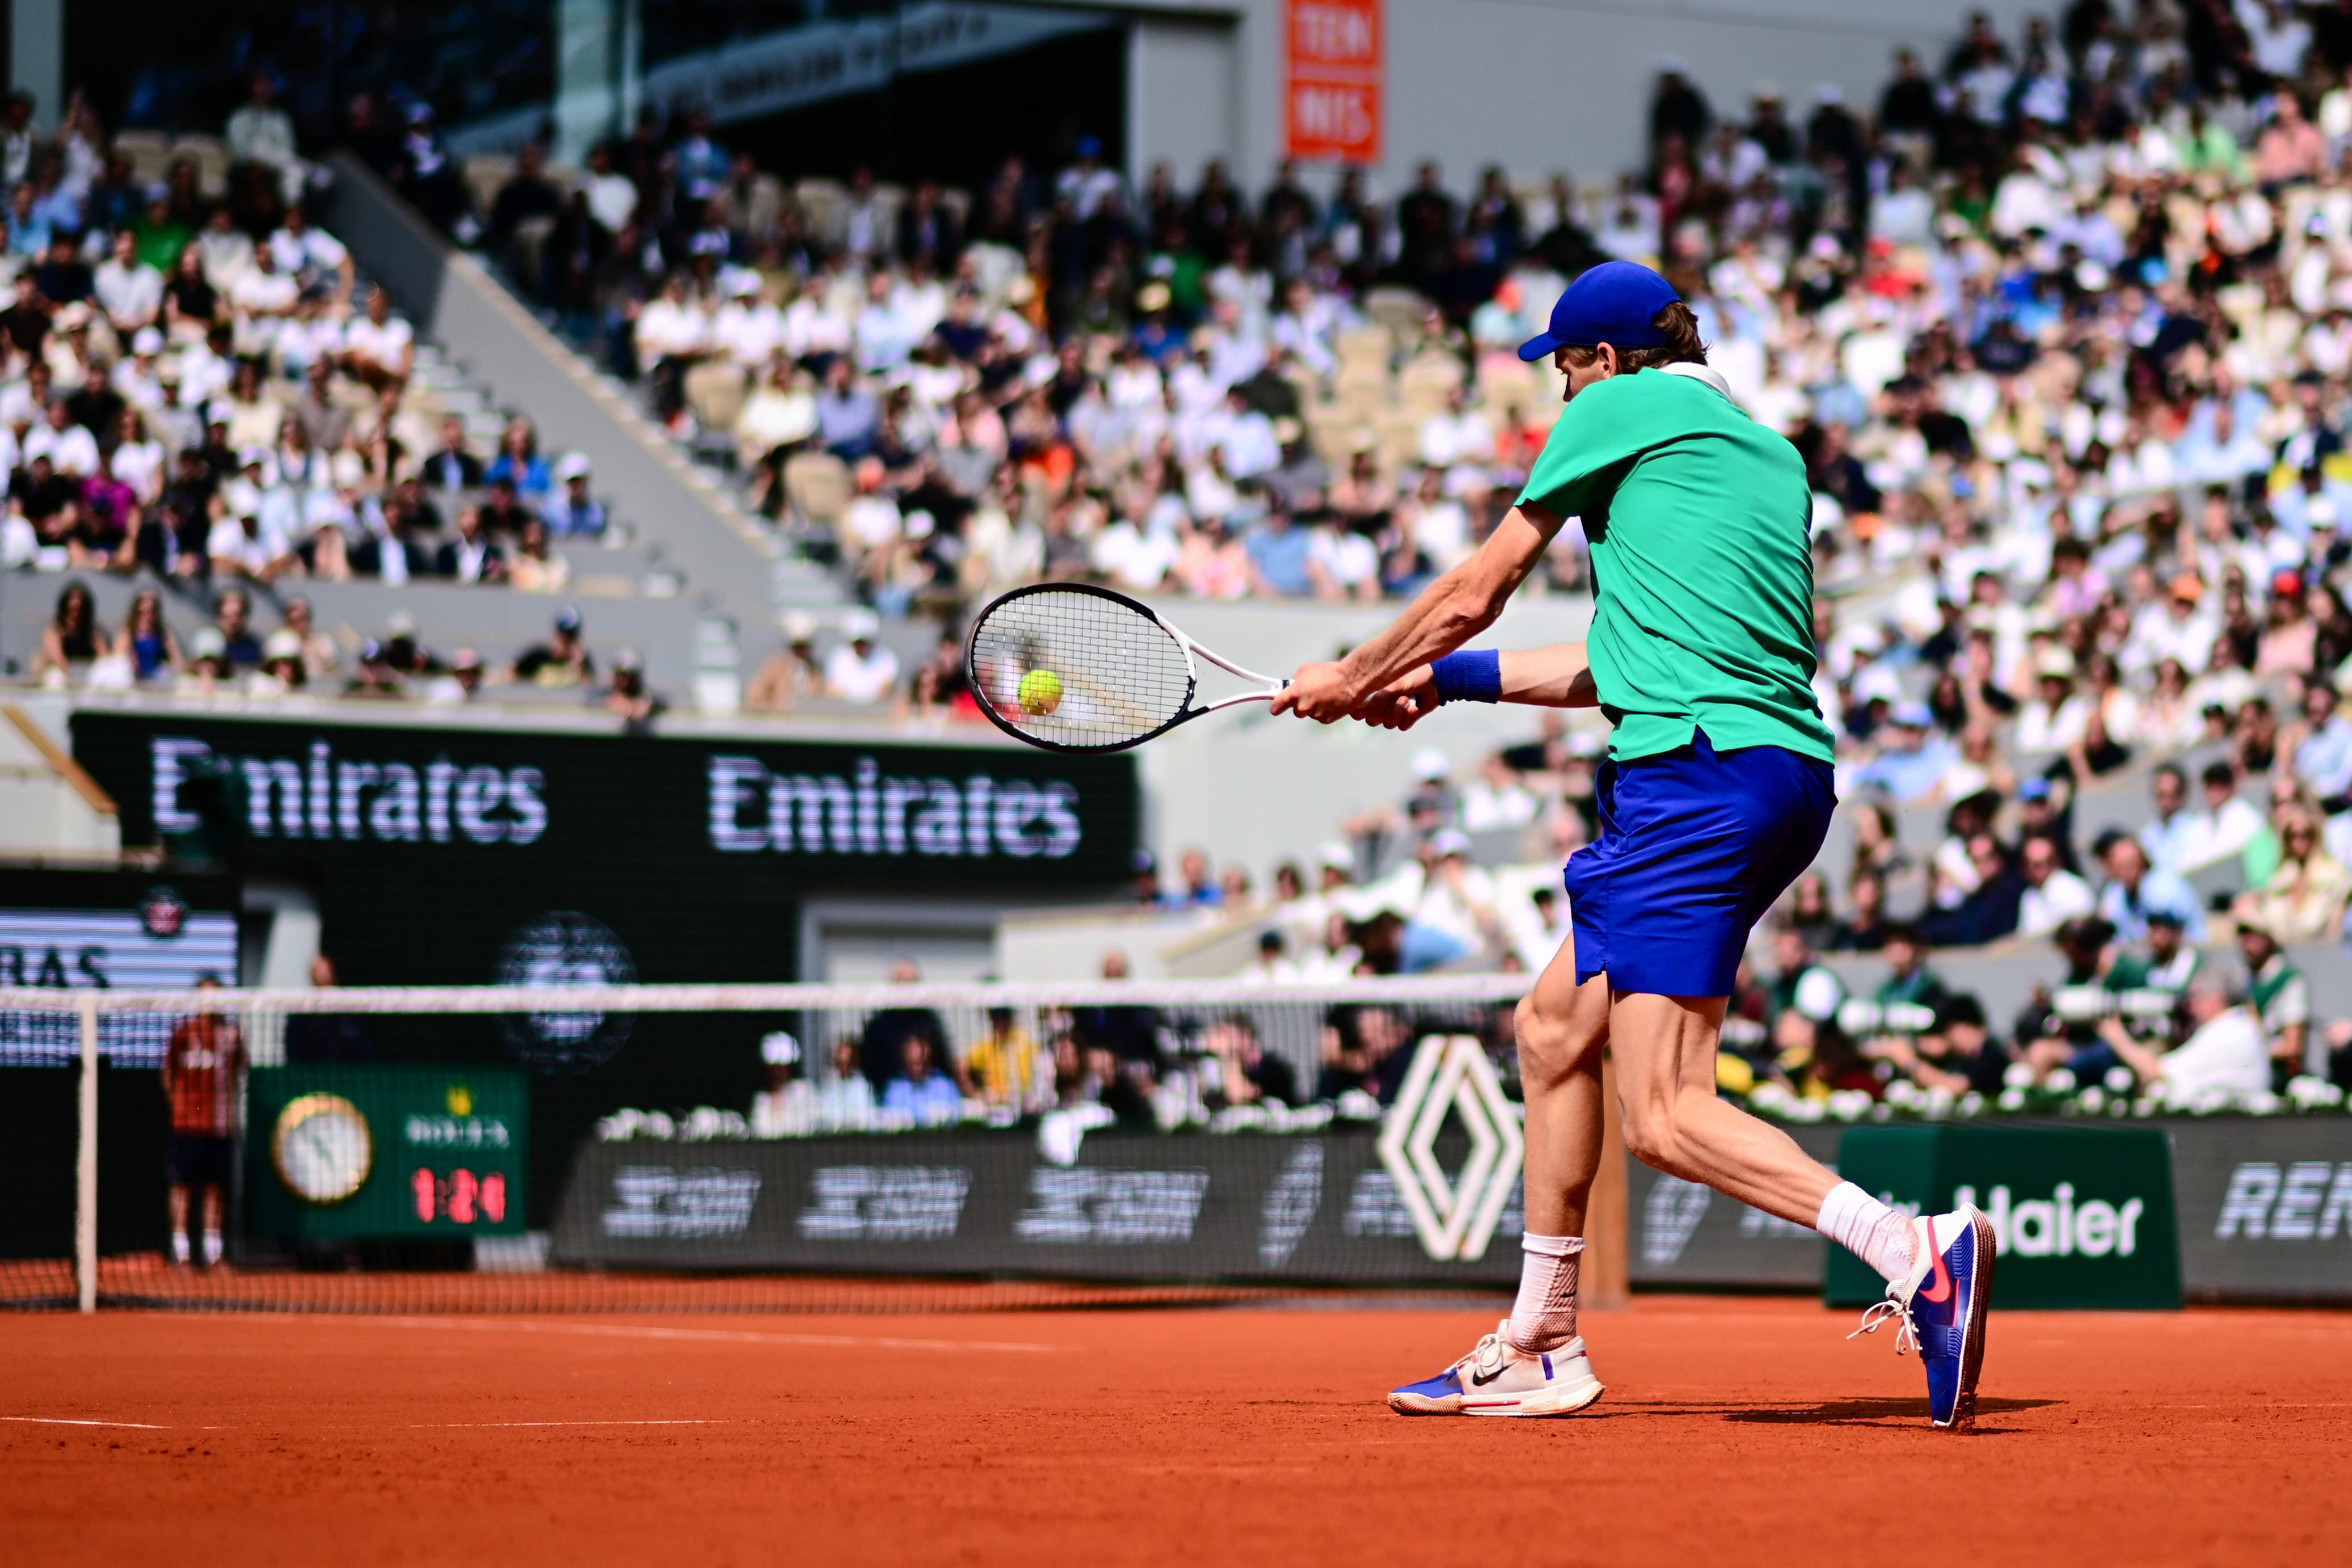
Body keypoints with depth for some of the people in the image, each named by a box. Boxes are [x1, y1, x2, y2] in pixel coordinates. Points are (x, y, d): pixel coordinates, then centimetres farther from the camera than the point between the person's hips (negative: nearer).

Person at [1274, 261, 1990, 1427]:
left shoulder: (1620, 408, 3)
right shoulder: (1767, 452, 25)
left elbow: (1473, 594, 11)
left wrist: (1353, 679, 28)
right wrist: (1443, 679, 37)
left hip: (1696, 770, -9)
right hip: (1787, 773, 9)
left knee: (1667, 1118, -13)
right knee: (1553, 1028, 20)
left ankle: (1919, 1251, -28)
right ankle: (1539, 1349, 25)